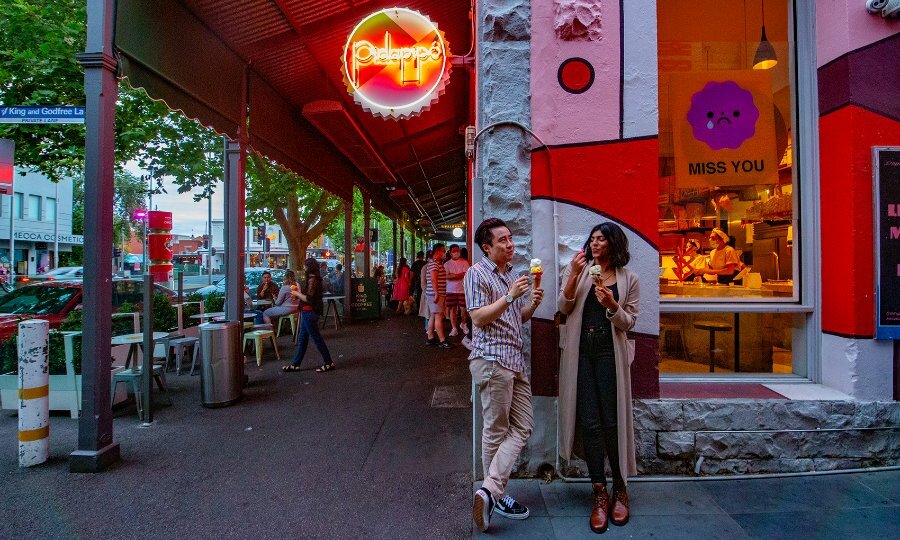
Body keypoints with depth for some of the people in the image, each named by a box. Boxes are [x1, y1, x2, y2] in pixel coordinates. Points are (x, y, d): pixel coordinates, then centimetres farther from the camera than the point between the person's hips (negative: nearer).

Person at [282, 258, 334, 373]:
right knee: (302, 339, 14)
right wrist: (298, 293, 9)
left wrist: (297, 294, -11)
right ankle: (295, 364, 21)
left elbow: (309, 299, -24)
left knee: (316, 338, -2)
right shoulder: (315, 279, 12)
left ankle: (329, 363, 7)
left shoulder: (312, 280, -18)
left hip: (309, 313, -10)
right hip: (307, 313, 10)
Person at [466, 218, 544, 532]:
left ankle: (490, 490, 5)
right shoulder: (477, 273, -7)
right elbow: (478, 318, -16)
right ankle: (495, 495, 14)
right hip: (492, 359, -9)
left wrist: (533, 304, 3)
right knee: (496, 431, 1)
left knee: (523, 427, 4)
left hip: (515, 361, 9)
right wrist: (510, 296, -22)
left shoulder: (510, 273, 19)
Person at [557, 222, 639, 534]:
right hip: (580, 352, 1)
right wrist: (574, 275, -13)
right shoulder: (577, 270, 7)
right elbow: (563, 308, -1)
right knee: (590, 422, 2)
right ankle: (599, 494, 12)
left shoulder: (629, 279, 4)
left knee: (612, 421, 2)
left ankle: (619, 488, 22)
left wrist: (611, 305, -16)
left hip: (610, 353, -1)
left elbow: (628, 322, 3)